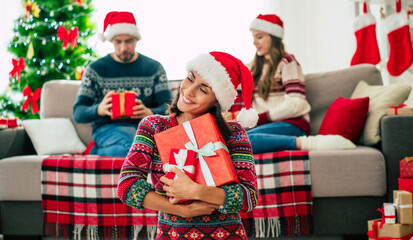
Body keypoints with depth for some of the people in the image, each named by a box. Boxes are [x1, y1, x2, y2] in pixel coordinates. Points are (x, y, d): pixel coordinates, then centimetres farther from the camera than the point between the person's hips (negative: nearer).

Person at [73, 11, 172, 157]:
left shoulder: (154, 68, 12)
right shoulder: (95, 70, 7)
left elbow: (168, 107, 3)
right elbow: (78, 113, 3)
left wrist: (150, 113, -22)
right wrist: (99, 110, -21)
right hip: (108, 127, -3)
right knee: (132, 146, -40)